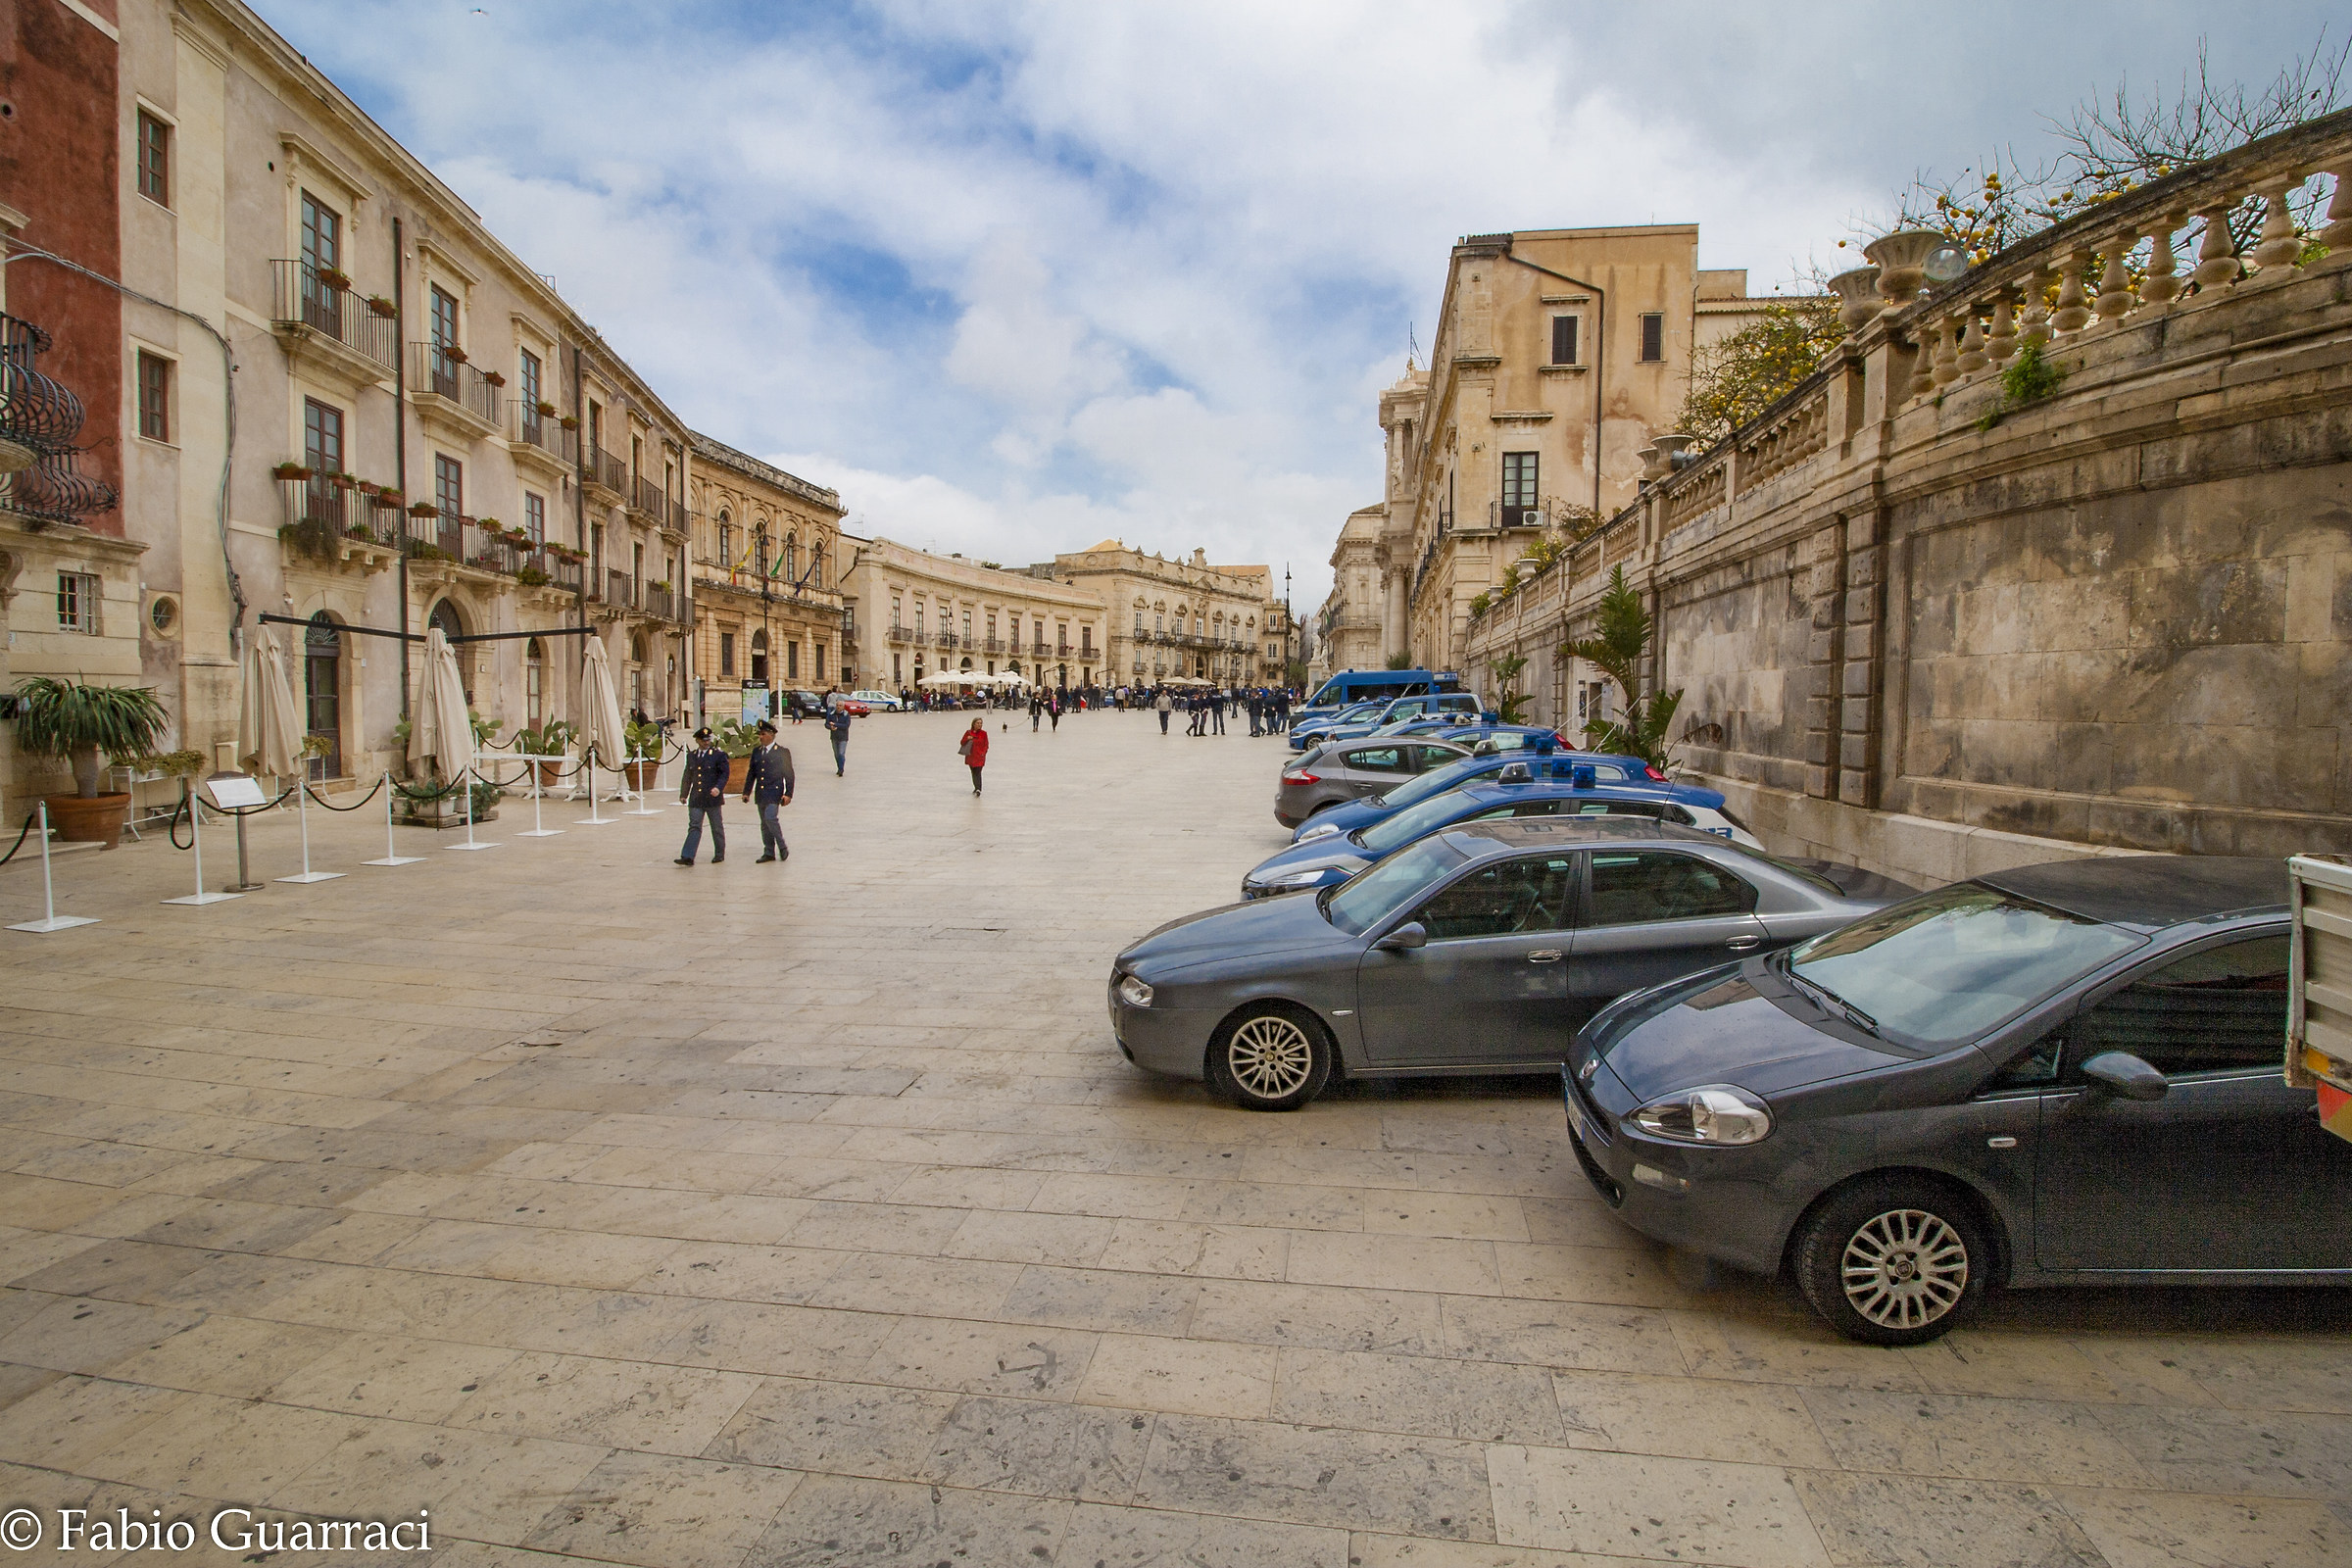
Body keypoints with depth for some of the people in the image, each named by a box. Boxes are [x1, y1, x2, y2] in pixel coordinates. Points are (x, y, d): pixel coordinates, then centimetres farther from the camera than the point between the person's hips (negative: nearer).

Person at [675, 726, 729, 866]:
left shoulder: (718, 755, -2)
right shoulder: (691, 756, 11)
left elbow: (724, 773, -5)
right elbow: (687, 776, 18)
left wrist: (718, 787, -21)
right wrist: (683, 794, 16)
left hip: (712, 797, -3)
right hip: (695, 799, 3)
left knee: (717, 827, 7)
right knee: (694, 827, -3)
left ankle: (719, 854, 21)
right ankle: (688, 857, -9)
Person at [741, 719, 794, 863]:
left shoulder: (783, 752, -3)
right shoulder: (756, 751, 12)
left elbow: (789, 774, -3)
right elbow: (751, 773, 16)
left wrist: (788, 794, -8)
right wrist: (746, 792, 12)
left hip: (774, 792, -6)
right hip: (760, 794, 6)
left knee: (770, 818, -18)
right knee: (764, 823, 8)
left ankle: (782, 847, -3)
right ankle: (769, 852, 15)